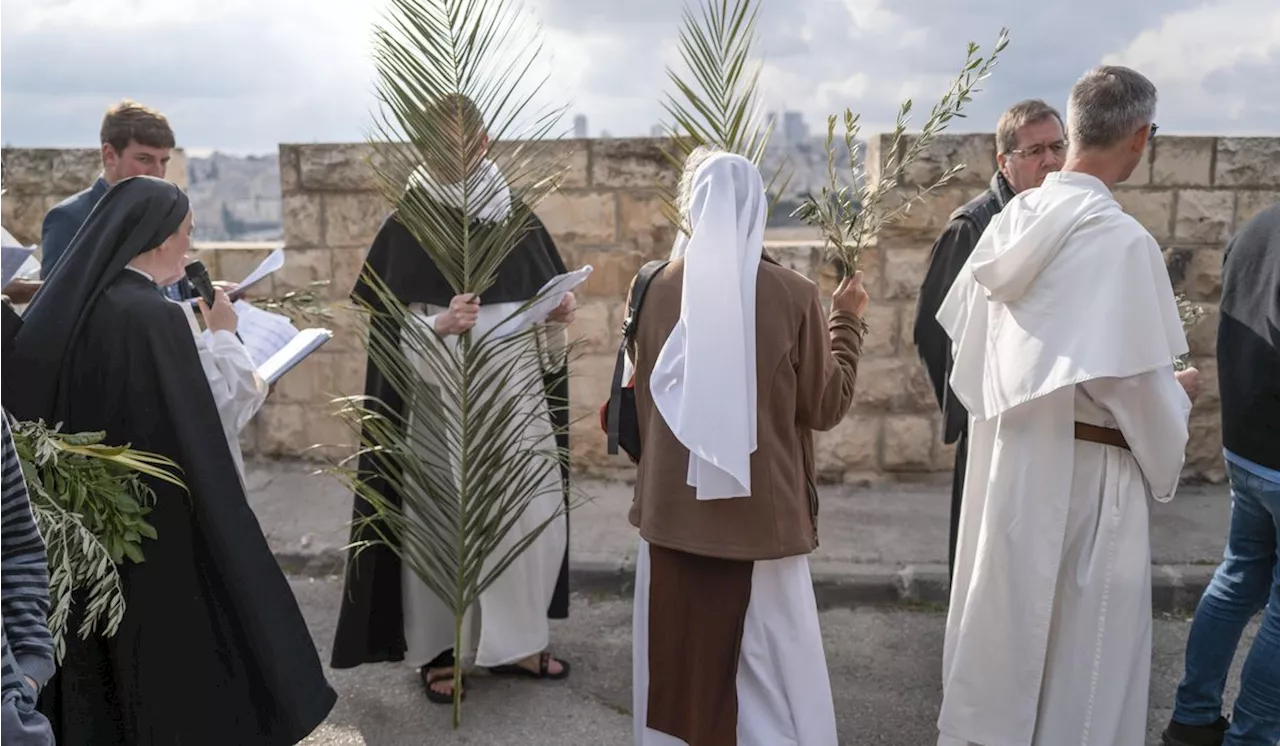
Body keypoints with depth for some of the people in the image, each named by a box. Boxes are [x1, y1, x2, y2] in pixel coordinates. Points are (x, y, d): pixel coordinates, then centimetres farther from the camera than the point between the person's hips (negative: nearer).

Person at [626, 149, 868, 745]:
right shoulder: (793, 296, -11)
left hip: (674, 510, 3)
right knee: (764, 676, 9)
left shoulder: (657, 289, -3)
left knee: (678, 662, 16)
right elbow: (827, 405, 0)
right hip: (761, 513, -2)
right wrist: (845, 321, 10)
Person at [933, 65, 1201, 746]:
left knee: (1007, 612, 21)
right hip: (1084, 466, -7)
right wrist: (1179, 392, 3)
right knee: (1083, 635, 11)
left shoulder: (1012, 220, 0)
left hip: (1006, 448, 7)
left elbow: (962, 329, 8)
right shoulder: (1123, 241, -20)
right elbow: (1134, 380, -18)